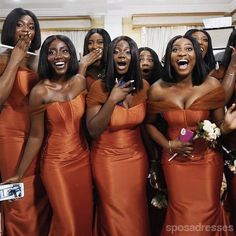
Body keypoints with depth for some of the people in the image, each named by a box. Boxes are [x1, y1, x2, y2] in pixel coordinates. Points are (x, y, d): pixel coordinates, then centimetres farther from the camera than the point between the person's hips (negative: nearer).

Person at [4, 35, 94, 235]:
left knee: (85, 215, 17)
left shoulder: (81, 81, -4)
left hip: (82, 158, 4)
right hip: (55, 162, -4)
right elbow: (36, 136, -9)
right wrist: (19, 174, -6)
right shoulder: (40, 92, -15)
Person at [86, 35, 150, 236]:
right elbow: (93, 131, -18)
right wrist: (112, 100, -26)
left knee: (137, 213, 18)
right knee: (114, 215, 11)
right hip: (107, 158, -3)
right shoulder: (99, 87, -14)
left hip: (137, 157, 3)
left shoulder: (143, 86, -3)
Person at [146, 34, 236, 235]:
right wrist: (168, 145, -8)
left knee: (207, 215, 12)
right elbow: (149, 123, 5)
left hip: (208, 159, 0)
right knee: (181, 218, 13)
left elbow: (218, 125, -1)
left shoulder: (212, 85, -11)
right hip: (175, 160, 0)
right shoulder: (158, 89, -10)